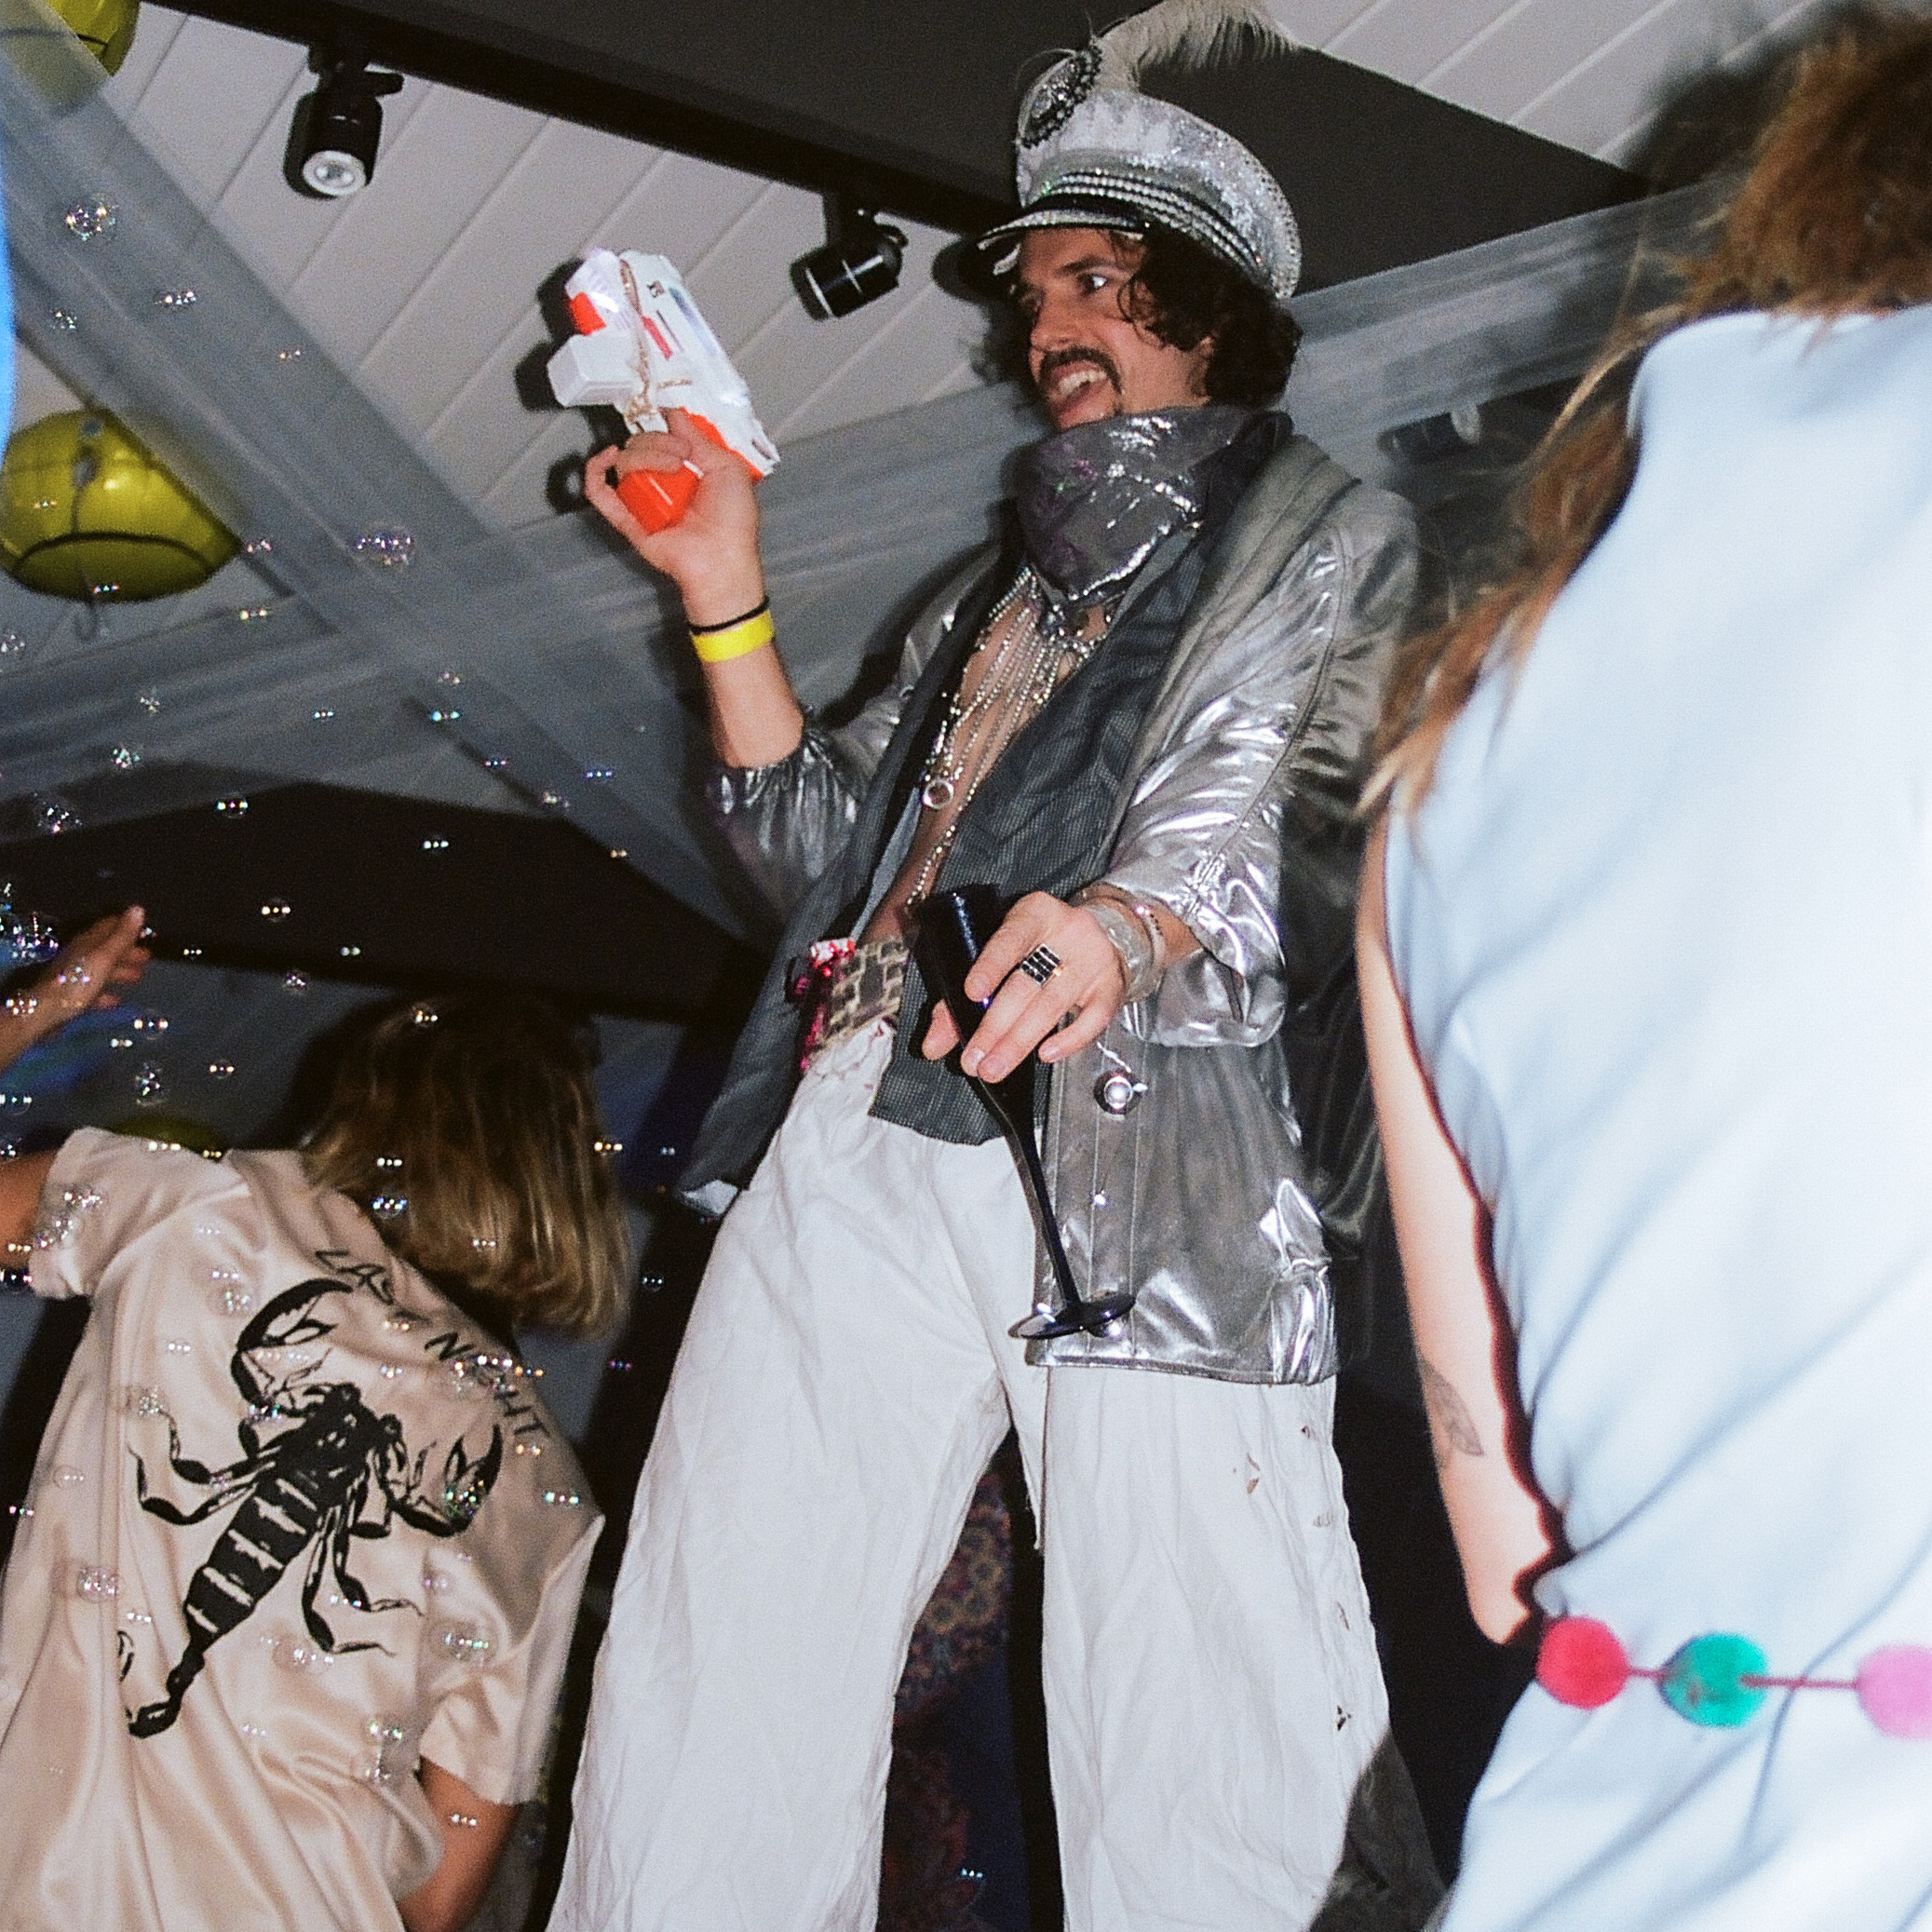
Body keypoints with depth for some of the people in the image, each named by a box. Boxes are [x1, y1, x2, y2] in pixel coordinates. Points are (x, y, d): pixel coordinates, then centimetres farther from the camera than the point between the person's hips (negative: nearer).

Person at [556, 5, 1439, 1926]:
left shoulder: (1336, 543, 15)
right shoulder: (993, 590, 32)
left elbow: (1347, 863, -2)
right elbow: (825, 849, 26)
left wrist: (1144, 932, -24)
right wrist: (724, 596, 16)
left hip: (1154, 1184, -5)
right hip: (864, 1142, 5)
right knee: (702, 1777, -2)